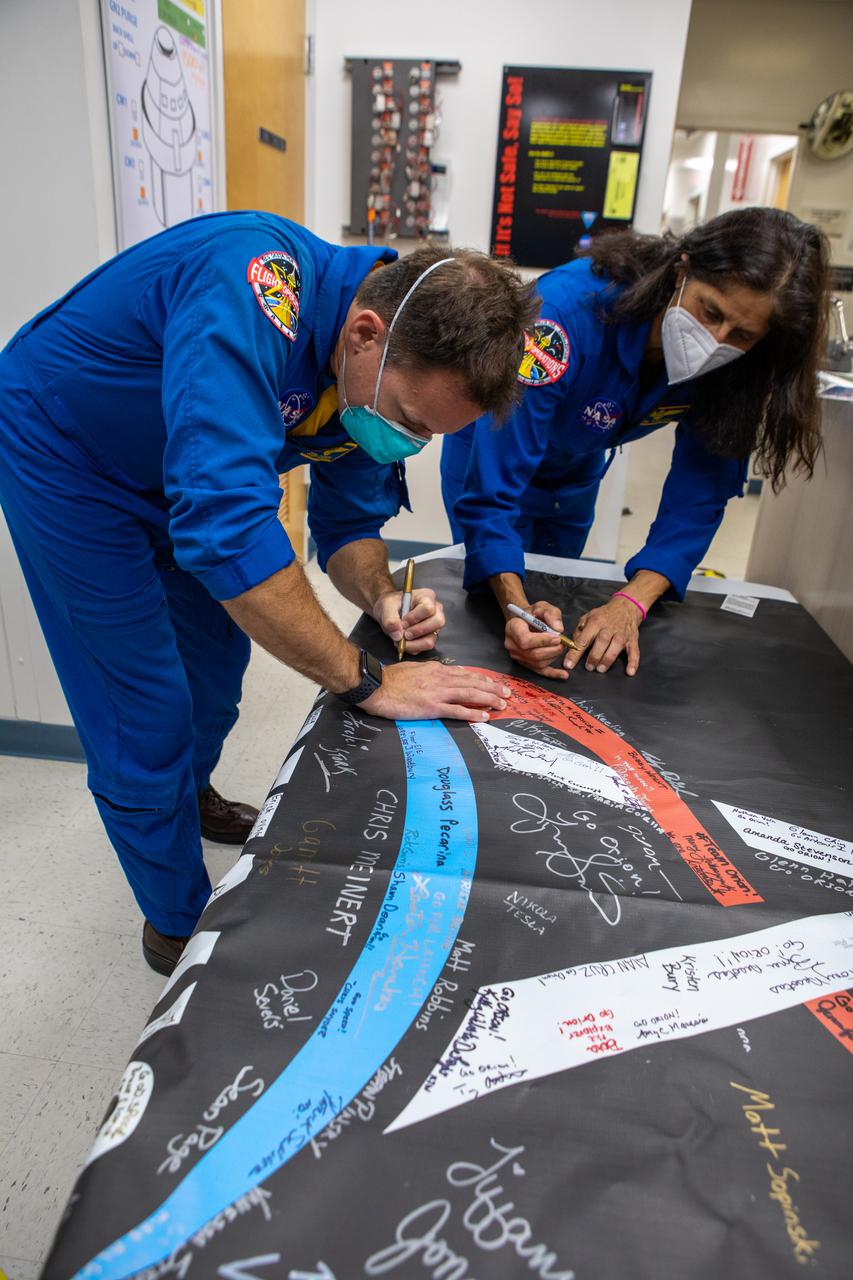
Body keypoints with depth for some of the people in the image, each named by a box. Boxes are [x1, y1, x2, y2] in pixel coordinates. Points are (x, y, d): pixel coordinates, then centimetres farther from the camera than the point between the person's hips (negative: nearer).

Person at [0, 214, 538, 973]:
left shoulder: (391, 373, -14)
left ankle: (189, 799, 51)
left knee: (217, 653, 20)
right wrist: (366, 681, -39)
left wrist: (382, 598, -25)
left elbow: (349, 521, -3)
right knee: (148, 714, -4)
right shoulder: (255, 290, -40)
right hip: (61, 451, -7)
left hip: (178, 470, 7)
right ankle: (180, 923, 21)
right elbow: (224, 521, -48)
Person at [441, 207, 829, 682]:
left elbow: (701, 491, -21)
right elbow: (493, 486, -41)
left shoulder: (728, 370, -23)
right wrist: (515, 605, -53)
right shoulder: (571, 308, -39)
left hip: (578, 474, 5)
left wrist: (631, 602, -35)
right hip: (492, 459, -4)